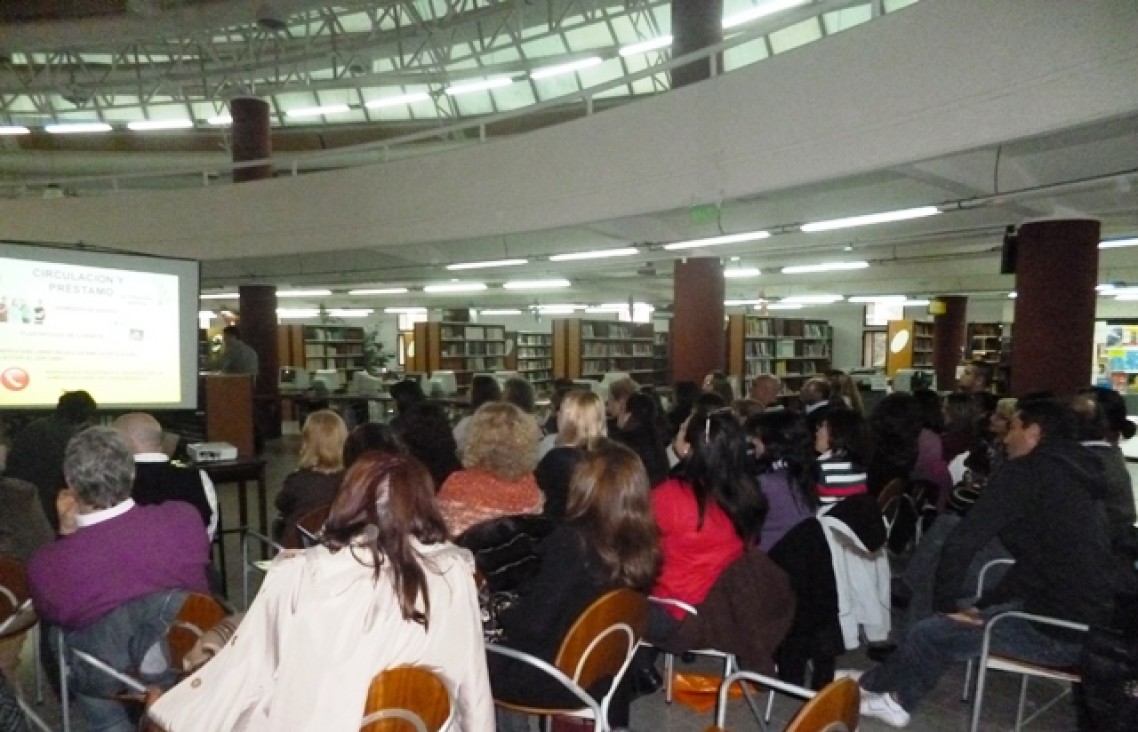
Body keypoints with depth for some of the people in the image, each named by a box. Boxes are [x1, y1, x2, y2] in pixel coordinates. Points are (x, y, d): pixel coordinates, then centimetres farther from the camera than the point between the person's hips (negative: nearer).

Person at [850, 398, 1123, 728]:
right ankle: (896, 695, 31)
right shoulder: (1073, 474, 16)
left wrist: (946, 604, -2)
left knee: (929, 634, 6)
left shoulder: (1028, 470, -11)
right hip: (1096, 621, 9)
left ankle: (869, 688, 29)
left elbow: (962, 541, -16)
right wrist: (984, 604, 19)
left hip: (1060, 630, -9)